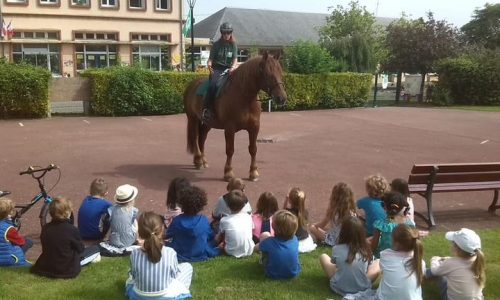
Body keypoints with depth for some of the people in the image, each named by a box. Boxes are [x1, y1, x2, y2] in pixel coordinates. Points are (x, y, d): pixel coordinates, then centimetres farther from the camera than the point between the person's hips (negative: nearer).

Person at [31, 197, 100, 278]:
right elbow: (80, 249, -10)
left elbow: (45, 248, 8)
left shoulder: (45, 228, -7)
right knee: (95, 249, 8)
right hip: (67, 271, -6)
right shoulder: (72, 229, -23)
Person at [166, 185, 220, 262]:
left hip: (180, 256, 1)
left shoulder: (177, 220, -18)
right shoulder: (204, 220, -18)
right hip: (200, 257, 0)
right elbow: (211, 237, 0)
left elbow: (167, 235, 0)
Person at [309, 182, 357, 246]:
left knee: (312, 227, 12)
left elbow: (321, 225, -5)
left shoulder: (333, 211, -23)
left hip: (333, 240, -5)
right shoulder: (352, 211, -14)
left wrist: (315, 225, 17)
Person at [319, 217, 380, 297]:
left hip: (339, 288, 0)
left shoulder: (336, 249, -15)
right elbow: (369, 265, 6)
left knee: (323, 256, 16)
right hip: (362, 289, 1)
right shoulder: (366, 250, -13)